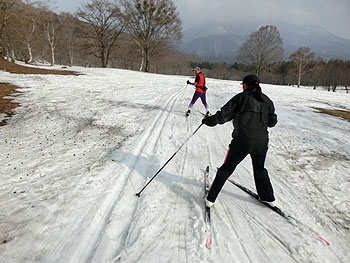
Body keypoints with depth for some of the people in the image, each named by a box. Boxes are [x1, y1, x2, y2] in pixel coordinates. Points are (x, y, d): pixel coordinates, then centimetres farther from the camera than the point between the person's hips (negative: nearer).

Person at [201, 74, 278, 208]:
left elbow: (224, 114, -6)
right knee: (260, 169, 26)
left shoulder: (241, 97, -2)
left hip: (241, 141, -4)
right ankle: (269, 198, 36)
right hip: (261, 142, 4)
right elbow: (272, 121, 17)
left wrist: (208, 120, 6)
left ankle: (211, 198, 10)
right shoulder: (267, 100, 10)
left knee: (226, 168, 7)